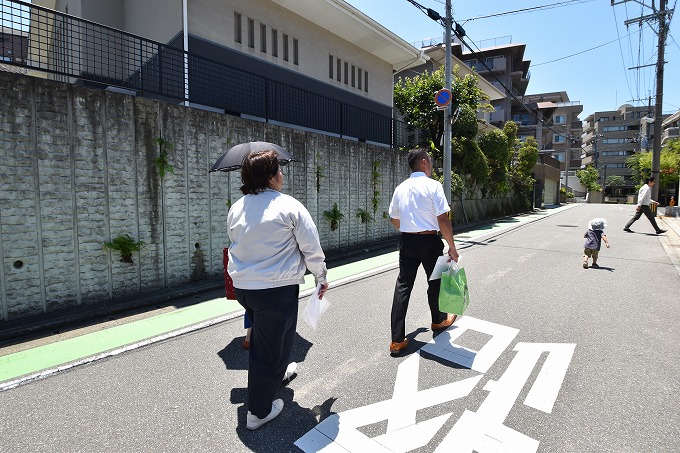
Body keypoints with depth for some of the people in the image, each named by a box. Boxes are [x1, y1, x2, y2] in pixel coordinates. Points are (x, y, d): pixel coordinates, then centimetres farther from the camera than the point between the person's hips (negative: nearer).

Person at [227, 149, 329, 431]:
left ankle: (277, 373, 54)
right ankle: (258, 412, 24)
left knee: (263, 336, 29)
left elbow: (237, 244, 14)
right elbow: (311, 247, -10)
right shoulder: (289, 206, -13)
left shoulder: (236, 208, 3)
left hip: (242, 286, 7)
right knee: (270, 345, 9)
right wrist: (321, 276, 5)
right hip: (277, 289, -7)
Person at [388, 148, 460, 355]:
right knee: (435, 282, 18)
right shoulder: (433, 186, -10)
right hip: (429, 240, -4)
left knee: (403, 285, 4)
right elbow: (443, 219, -16)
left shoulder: (400, 188, 7)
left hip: (406, 241, 4)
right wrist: (452, 247, -9)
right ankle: (438, 320, 43)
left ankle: (397, 340, 3)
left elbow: (394, 219, 16)